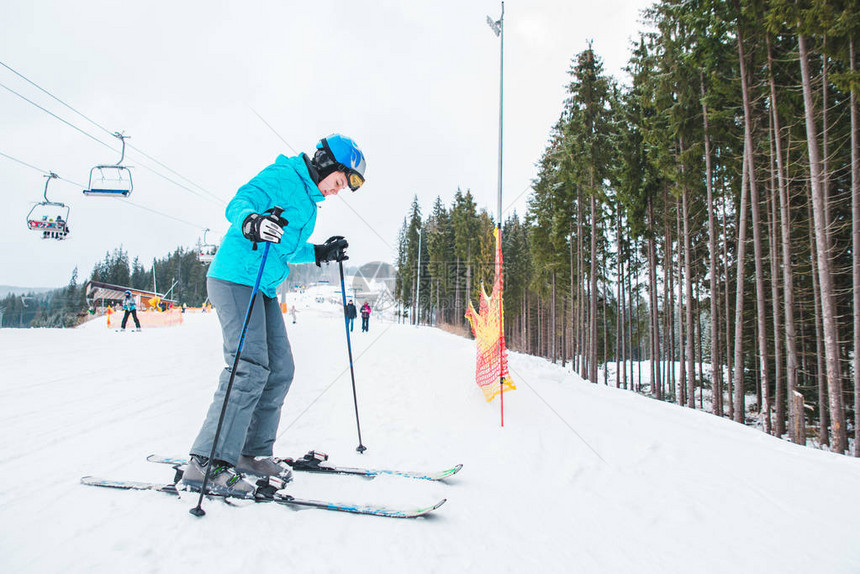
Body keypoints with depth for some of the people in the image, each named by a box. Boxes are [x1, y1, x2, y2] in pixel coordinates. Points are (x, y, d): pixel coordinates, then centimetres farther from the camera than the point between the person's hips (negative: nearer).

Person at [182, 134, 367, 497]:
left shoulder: (309, 201, 22)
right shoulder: (282, 177, -6)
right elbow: (238, 205, -18)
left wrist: (320, 253, 21)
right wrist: (251, 222, -38)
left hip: (264, 289, 10)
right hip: (235, 278, -10)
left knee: (280, 370, 5)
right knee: (251, 368, -18)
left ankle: (252, 452, 15)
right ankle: (208, 464, -12)